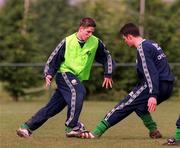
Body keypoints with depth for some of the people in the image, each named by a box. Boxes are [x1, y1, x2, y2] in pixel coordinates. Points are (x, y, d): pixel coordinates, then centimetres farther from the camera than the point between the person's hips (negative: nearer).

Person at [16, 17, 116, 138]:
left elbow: (107, 57, 14)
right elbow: (54, 58, -2)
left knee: (53, 107, 1)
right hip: (64, 73, -4)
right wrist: (49, 75, -14)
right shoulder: (68, 42, -9)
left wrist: (108, 75, 12)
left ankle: (27, 127, 8)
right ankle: (72, 126, -27)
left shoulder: (96, 43, -1)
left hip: (77, 79, 4)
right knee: (78, 92, -33)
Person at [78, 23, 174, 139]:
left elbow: (151, 73, -21)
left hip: (156, 86, -9)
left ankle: (97, 132, -6)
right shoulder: (152, 44, 20)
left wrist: (153, 95, -28)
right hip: (168, 87, 9)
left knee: (125, 105, -5)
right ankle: (154, 131, 16)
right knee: (139, 104, 27)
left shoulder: (142, 48, -10)